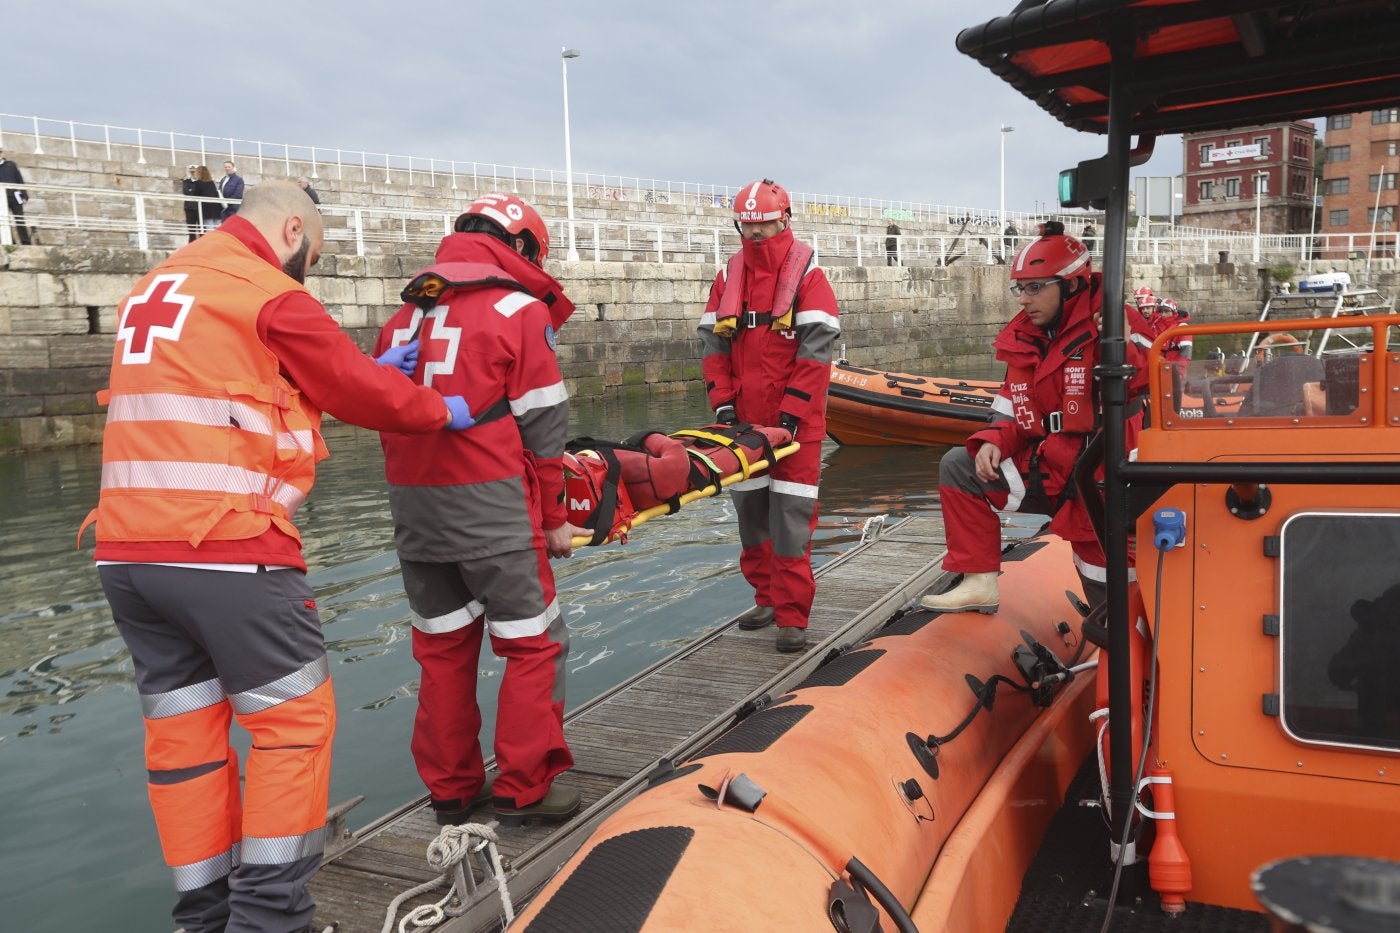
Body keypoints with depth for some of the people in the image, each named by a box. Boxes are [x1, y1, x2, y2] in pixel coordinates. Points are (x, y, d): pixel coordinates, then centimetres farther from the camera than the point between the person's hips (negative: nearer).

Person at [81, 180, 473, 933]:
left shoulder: (154, 290, 20)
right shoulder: (267, 291, -5)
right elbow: (360, 391, 0)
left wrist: (369, 370, 23)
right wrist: (443, 411, 17)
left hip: (127, 556, 8)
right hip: (225, 552, -8)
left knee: (182, 731, 14)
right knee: (293, 719, 4)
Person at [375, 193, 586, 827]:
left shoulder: (407, 313, 16)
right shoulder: (520, 308, -3)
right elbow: (541, 425, -6)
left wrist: (417, 495, 18)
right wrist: (552, 517, 2)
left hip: (413, 505, 6)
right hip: (491, 505, -6)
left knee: (443, 648, 16)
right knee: (534, 645, 8)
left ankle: (449, 788, 25)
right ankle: (523, 789, 12)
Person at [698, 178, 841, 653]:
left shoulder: (807, 274, -5)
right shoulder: (729, 275, 10)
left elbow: (815, 351, -11)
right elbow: (712, 343, 8)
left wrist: (791, 413, -16)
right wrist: (722, 403, -2)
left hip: (794, 417, -5)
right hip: (745, 418, 5)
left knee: (790, 518, -6)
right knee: (749, 510, 10)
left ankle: (792, 616, 2)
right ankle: (767, 596, 26)